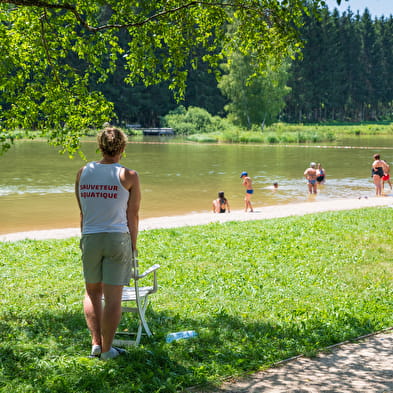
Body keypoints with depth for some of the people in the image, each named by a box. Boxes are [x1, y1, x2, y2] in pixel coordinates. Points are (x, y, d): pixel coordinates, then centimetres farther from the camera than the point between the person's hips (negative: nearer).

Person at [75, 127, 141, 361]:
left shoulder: (83, 173, 6)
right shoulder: (129, 176, -4)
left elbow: (83, 213, 11)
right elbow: (133, 216, -2)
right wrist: (133, 245, 8)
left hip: (90, 238, 3)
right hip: (118, 238, -3)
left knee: (92, 292, 20)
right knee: (113, 297, 4)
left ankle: (96, 342, 16)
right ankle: (107, 349, 10)